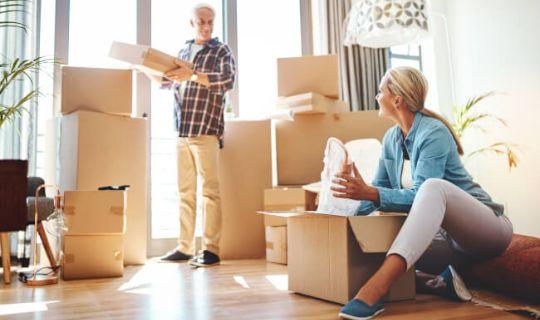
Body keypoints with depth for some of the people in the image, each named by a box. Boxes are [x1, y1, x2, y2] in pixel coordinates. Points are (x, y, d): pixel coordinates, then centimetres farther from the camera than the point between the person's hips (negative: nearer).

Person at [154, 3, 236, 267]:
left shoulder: (221, 50, 5)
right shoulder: (183, 52, 21)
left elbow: (228, 80, -13)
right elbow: (167, 83, 27)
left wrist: (192, 75, -22)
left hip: (206, 130, -5)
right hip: (182, 131, 5)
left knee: (209, 190, -6)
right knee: (185, 191, 7)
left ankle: (211, 249, -2)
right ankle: (184, 248, 14)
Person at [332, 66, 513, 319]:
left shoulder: (433, 133, -17)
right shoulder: (391, 137, 6)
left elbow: (421, 196, -25)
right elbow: (379, 189, 7)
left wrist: (369, 193, -39)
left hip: (488, 228, -7)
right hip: (446, 232, 8)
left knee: (434, 186, -38)